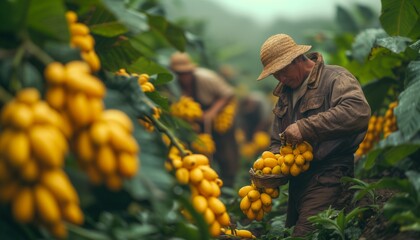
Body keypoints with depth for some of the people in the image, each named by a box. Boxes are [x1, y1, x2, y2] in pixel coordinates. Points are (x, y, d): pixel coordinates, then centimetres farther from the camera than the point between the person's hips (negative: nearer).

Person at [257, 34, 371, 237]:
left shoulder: (335, 78, -6)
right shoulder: (285, 94, 20)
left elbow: (358, 111, -26)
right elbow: (277, 142, 25)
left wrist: (305, 127, -25)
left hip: (330, 175, -8)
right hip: (299, 180, 8)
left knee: (306, 234, -21)